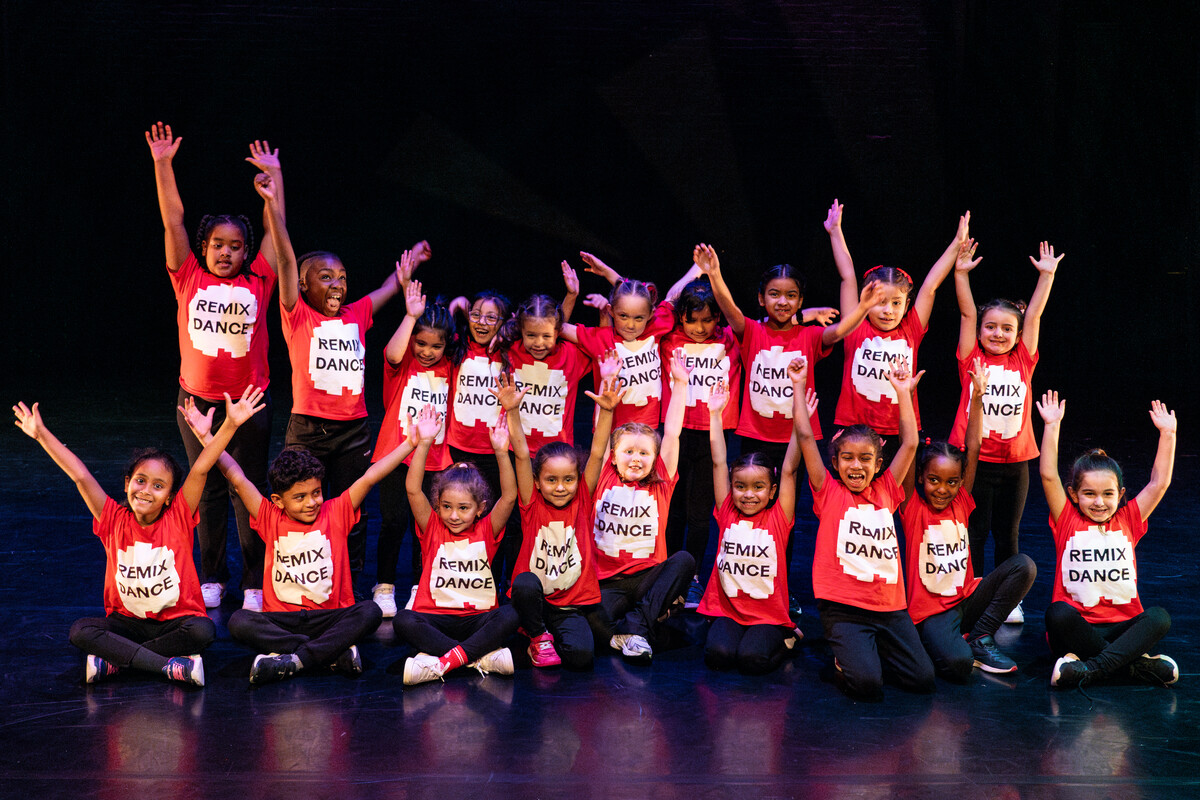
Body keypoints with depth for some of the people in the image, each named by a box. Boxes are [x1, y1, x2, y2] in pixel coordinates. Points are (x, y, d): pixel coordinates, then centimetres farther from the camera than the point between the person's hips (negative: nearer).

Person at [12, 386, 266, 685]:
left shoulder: (178, 518, -7)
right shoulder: (115, 520, -3)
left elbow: (200, 469, -17)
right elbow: (80, 475, -7)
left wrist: (231, 424, -25)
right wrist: (41, 434, -9)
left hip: (176, 621, -2)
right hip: (127, 621, 2)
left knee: (202, 631, -33)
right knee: (80, 631, -24)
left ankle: (114, 660, -22)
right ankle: (169, 666, -32)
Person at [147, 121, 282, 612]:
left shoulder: (257, 282, 1)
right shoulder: (189, 279, 1)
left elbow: (274, 228, 4)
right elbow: (173, 221, -1)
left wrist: (274, 176, 5)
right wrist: (162, 165, -5)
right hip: (197, 400, 1)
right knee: (207, 491, 11)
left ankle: (255, 583, 12)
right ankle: (211, 578, 22)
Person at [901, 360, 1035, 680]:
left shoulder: (960, 504, 5)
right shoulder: (913, 509, -6)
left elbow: (973, 450, 0)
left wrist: (977, 397, -6)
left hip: (967, 598, 6)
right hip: (930, 609, -5)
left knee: (1024, 565, -15)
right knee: (958, 664, -33)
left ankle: (979, 638, -6)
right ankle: (931, 643, 4)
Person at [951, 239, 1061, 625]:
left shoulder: (1023, 361, 4)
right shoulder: (971, 360, -1)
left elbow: (1033, 316, 2)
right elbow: (967, 313, -5)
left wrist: (1047, 274, -2)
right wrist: (961, 272, -12)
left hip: (1014, 461, 2)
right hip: (975, 460, -2)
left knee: (1007, 534, 14)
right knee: (973, 534, 5)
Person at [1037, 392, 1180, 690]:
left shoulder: (1128, 520, 12)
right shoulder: (1067, 520, 5)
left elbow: (1159, 483, 6)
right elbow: (1049, 476, -7)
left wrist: (1167, 434, 1)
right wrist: (1052, 426, -12)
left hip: (1120, 626, 2)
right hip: (1075, 628, -2)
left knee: (1159, 618, -27)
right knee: (1057, 613, -35)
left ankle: (1090, 667, -35)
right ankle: (1134, 665, -30)